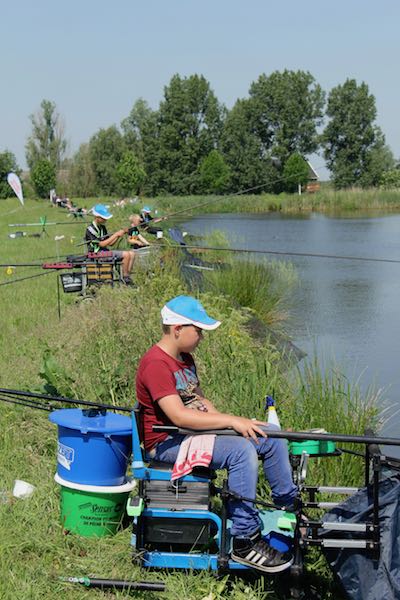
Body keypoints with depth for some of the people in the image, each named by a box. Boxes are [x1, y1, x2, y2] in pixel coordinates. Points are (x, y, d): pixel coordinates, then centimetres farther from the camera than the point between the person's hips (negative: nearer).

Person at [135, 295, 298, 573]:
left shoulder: (185, 358, 14)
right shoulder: (156, 364, -20)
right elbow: (179, 416, -29)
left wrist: (225, 420, 0)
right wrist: (231, 421, -28)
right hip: (167, 443, -10)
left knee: (271, 437, 3)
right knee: (242, 451, -31)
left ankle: (289, 507, 21)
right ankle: (245, 541, -24)